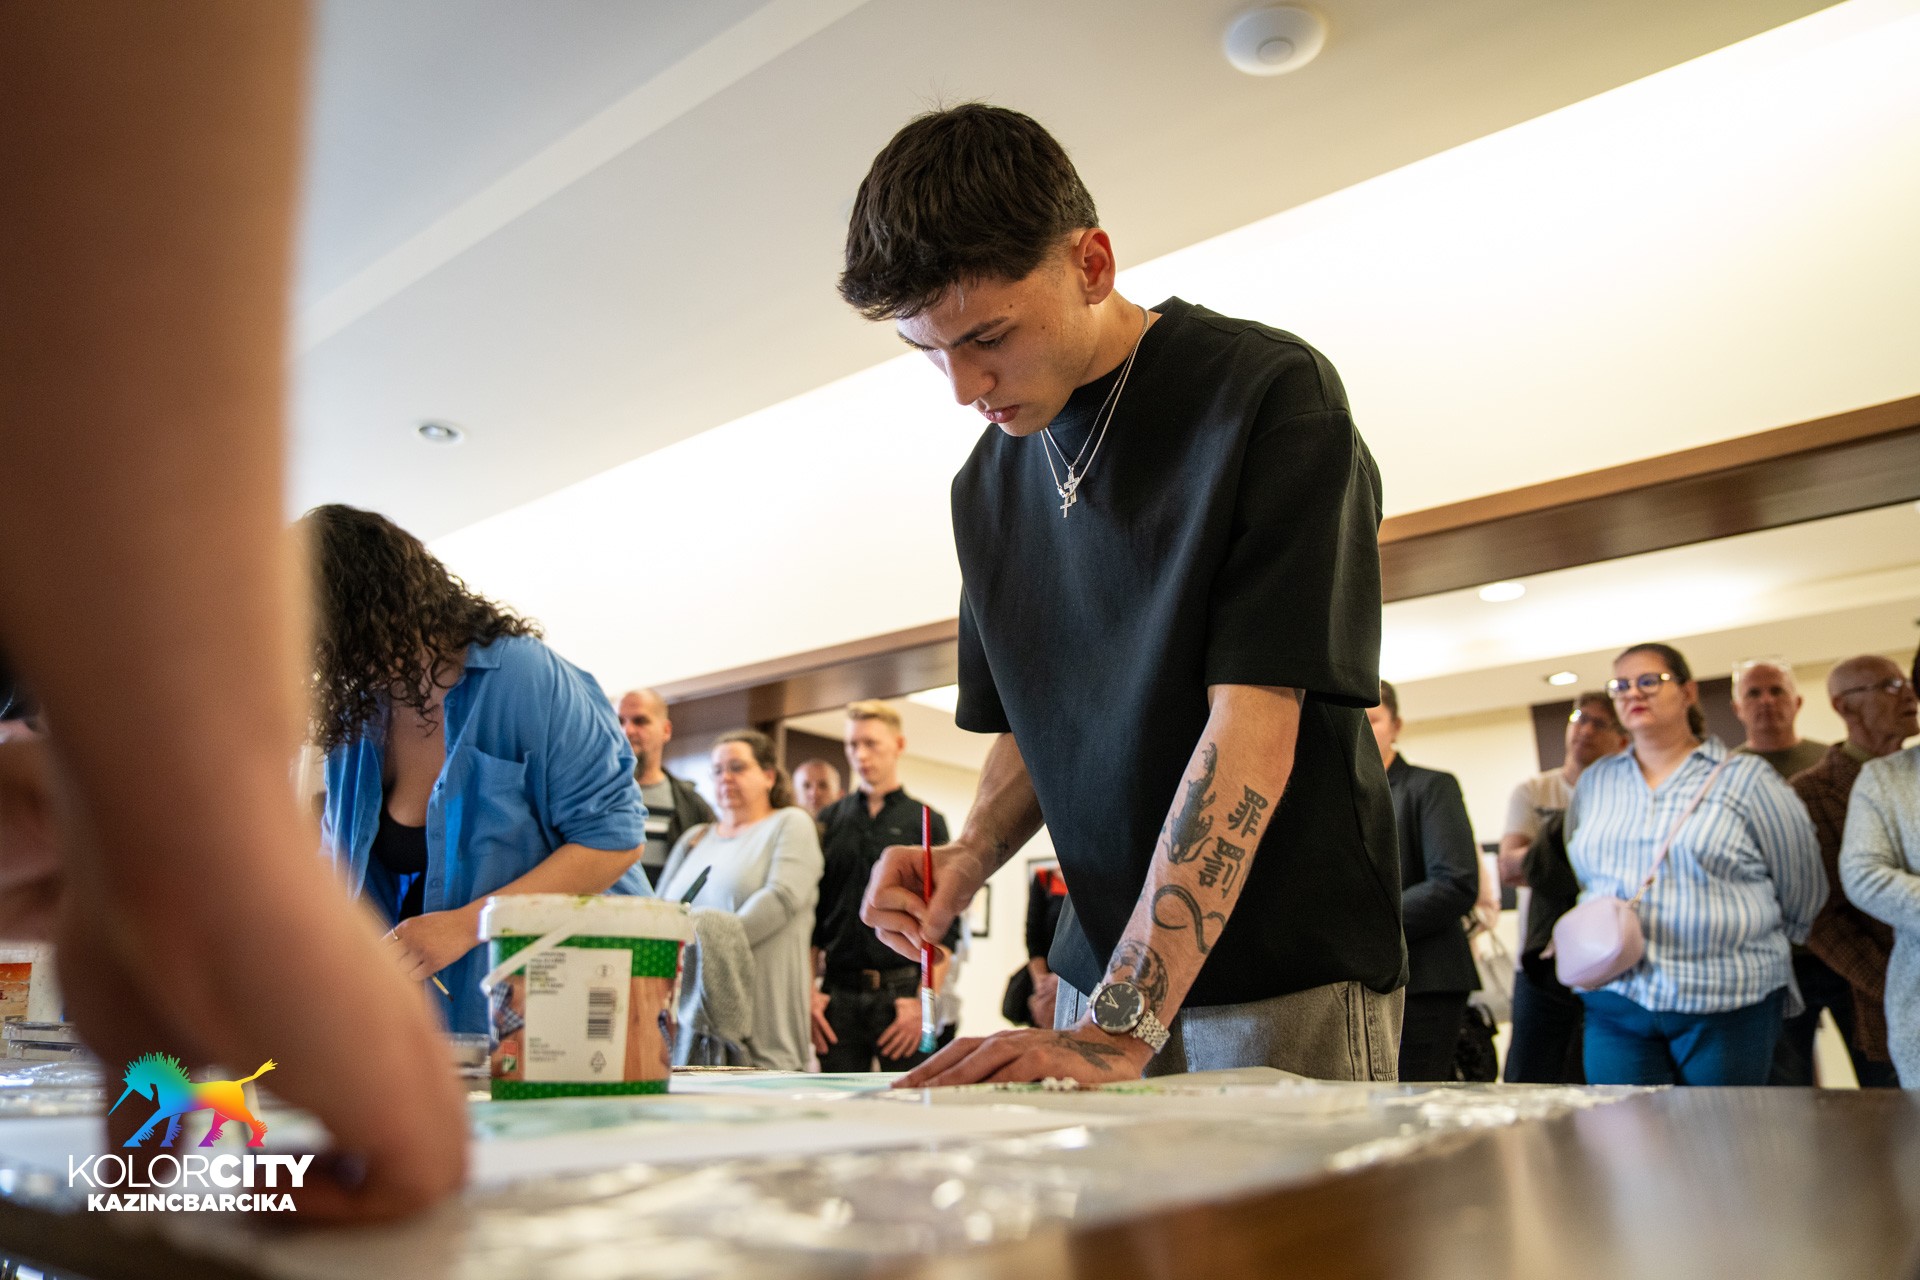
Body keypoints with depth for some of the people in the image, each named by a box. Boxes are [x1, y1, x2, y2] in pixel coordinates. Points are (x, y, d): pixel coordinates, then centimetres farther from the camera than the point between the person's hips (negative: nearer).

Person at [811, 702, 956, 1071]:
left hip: (903, 993, -2)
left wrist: (924, 1001, -9)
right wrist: (807, 992, 1)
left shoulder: (926, 822, 7)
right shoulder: (828, 821, 13)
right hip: (838, 993, 2)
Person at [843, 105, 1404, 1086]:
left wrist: (1119, 1027, -25)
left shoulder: (1272, 396, -13)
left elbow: (1253, 727, -20)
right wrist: (962, 867, -6)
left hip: (1289, 972, -4)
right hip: (1106, 967, 5)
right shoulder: (988, 482, 7)